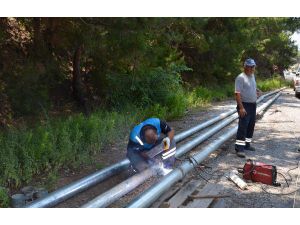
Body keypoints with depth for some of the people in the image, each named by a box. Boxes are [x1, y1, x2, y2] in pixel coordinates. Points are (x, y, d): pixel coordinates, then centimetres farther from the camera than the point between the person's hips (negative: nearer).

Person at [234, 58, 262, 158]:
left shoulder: (252, 76, 13)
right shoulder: (241, 77, -15)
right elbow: (237, 93, -21)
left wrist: (257, 90, 5)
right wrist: (241, 107, -26)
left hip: (253, 105, 9)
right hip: (245, 105, -9)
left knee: (251, 126, 15)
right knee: (243, 126, -10)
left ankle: (247, 144, 27)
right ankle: (239, 148, -8)